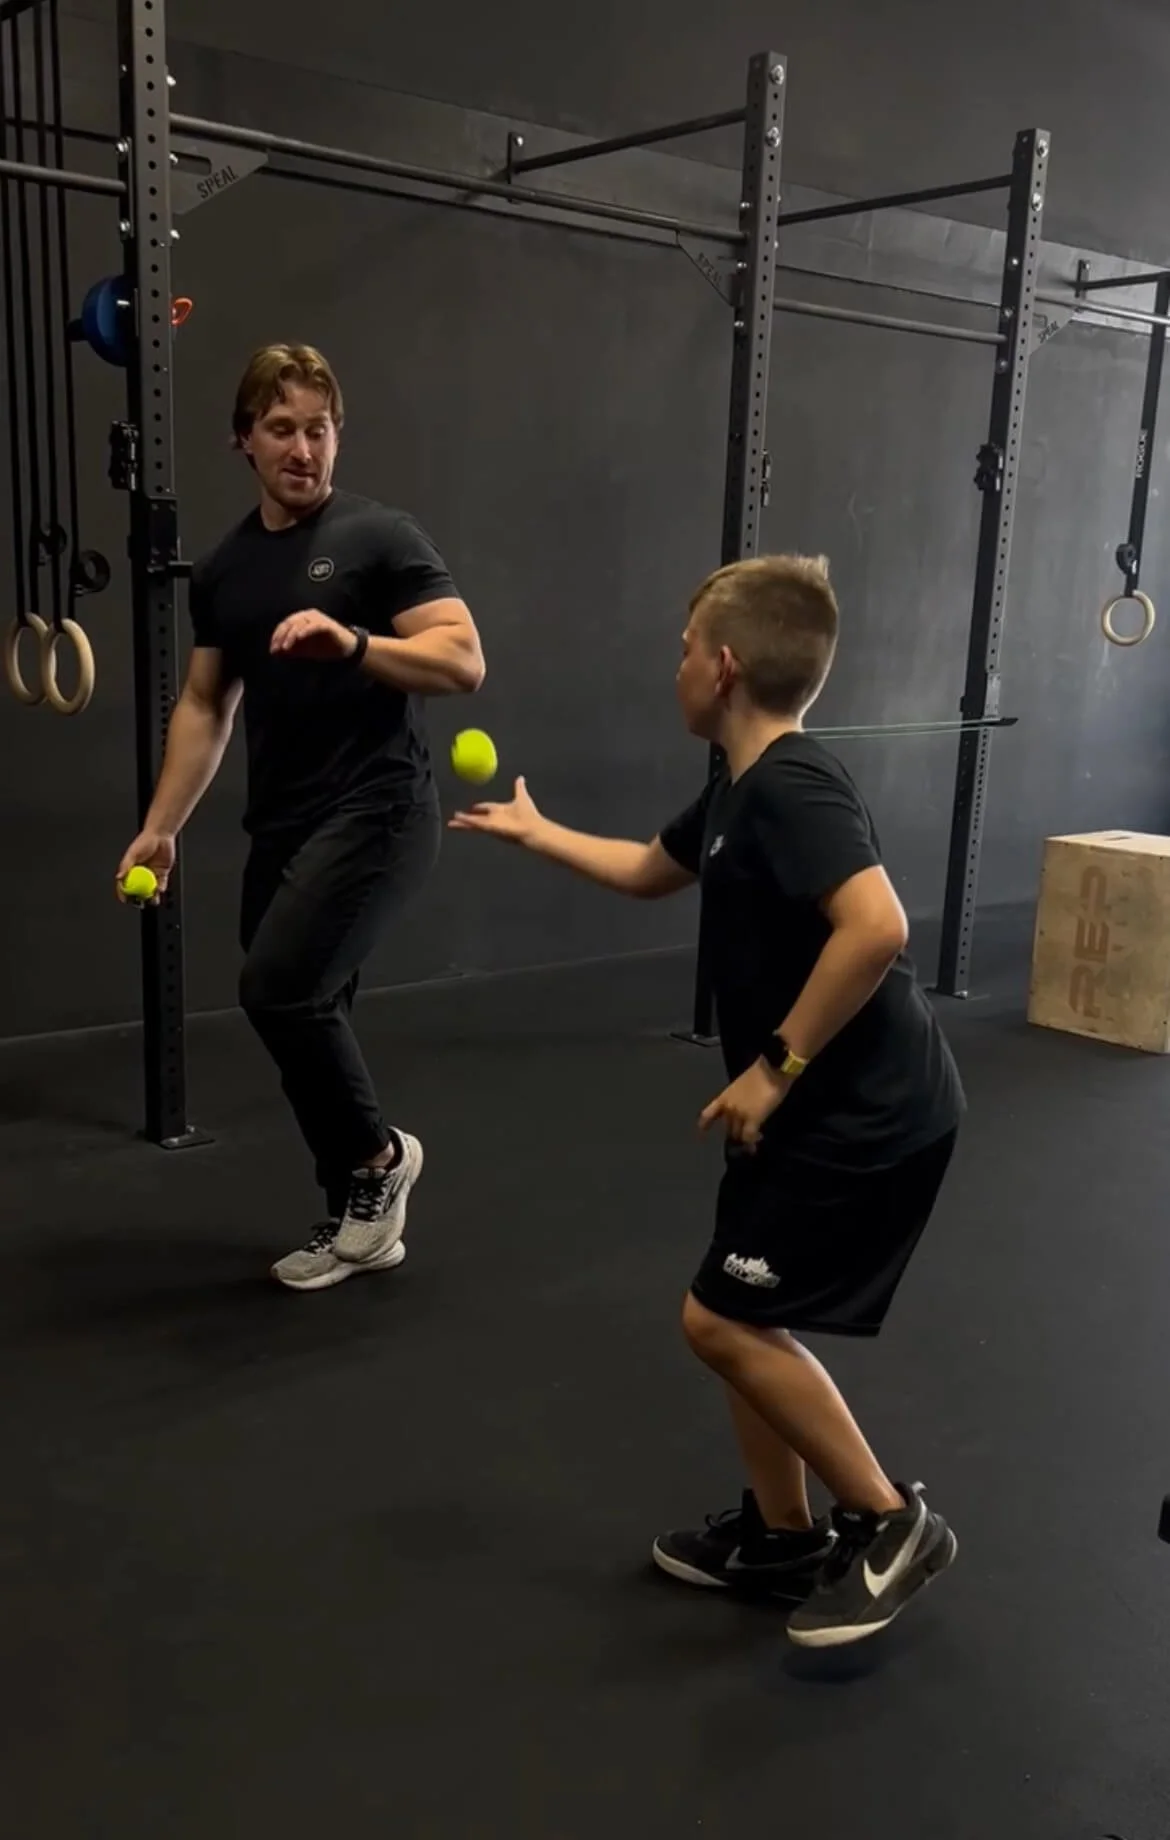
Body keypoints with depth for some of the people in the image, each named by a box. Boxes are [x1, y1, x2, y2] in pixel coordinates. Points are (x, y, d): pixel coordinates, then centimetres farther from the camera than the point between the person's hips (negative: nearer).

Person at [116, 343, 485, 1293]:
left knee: (278, 987, -20)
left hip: (378, 808, -7)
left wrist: (352, 642, -29)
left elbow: (463, 661, -13)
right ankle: (360, 1216, 23)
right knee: (303, 1009, 8)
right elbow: (205, 705, 20)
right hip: (280, 824, 7)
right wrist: (161, 825, 14)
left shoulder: (380, 536, -5)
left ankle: (380, 1152, 5)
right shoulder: (222, 569, 14)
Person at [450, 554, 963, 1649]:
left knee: (722, 1321, -4)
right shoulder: (738, 786, 10)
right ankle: (782, 1538, 31)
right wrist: (532, 831, 35)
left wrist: (774, 1066, -27)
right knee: (740, 1318, 15)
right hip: (821, 1111, 10)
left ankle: (889, 1523, 11)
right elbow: (650, 871, 29)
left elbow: (876, 924, -35)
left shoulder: (789, 785, -21)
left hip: (868, 1121, -10)